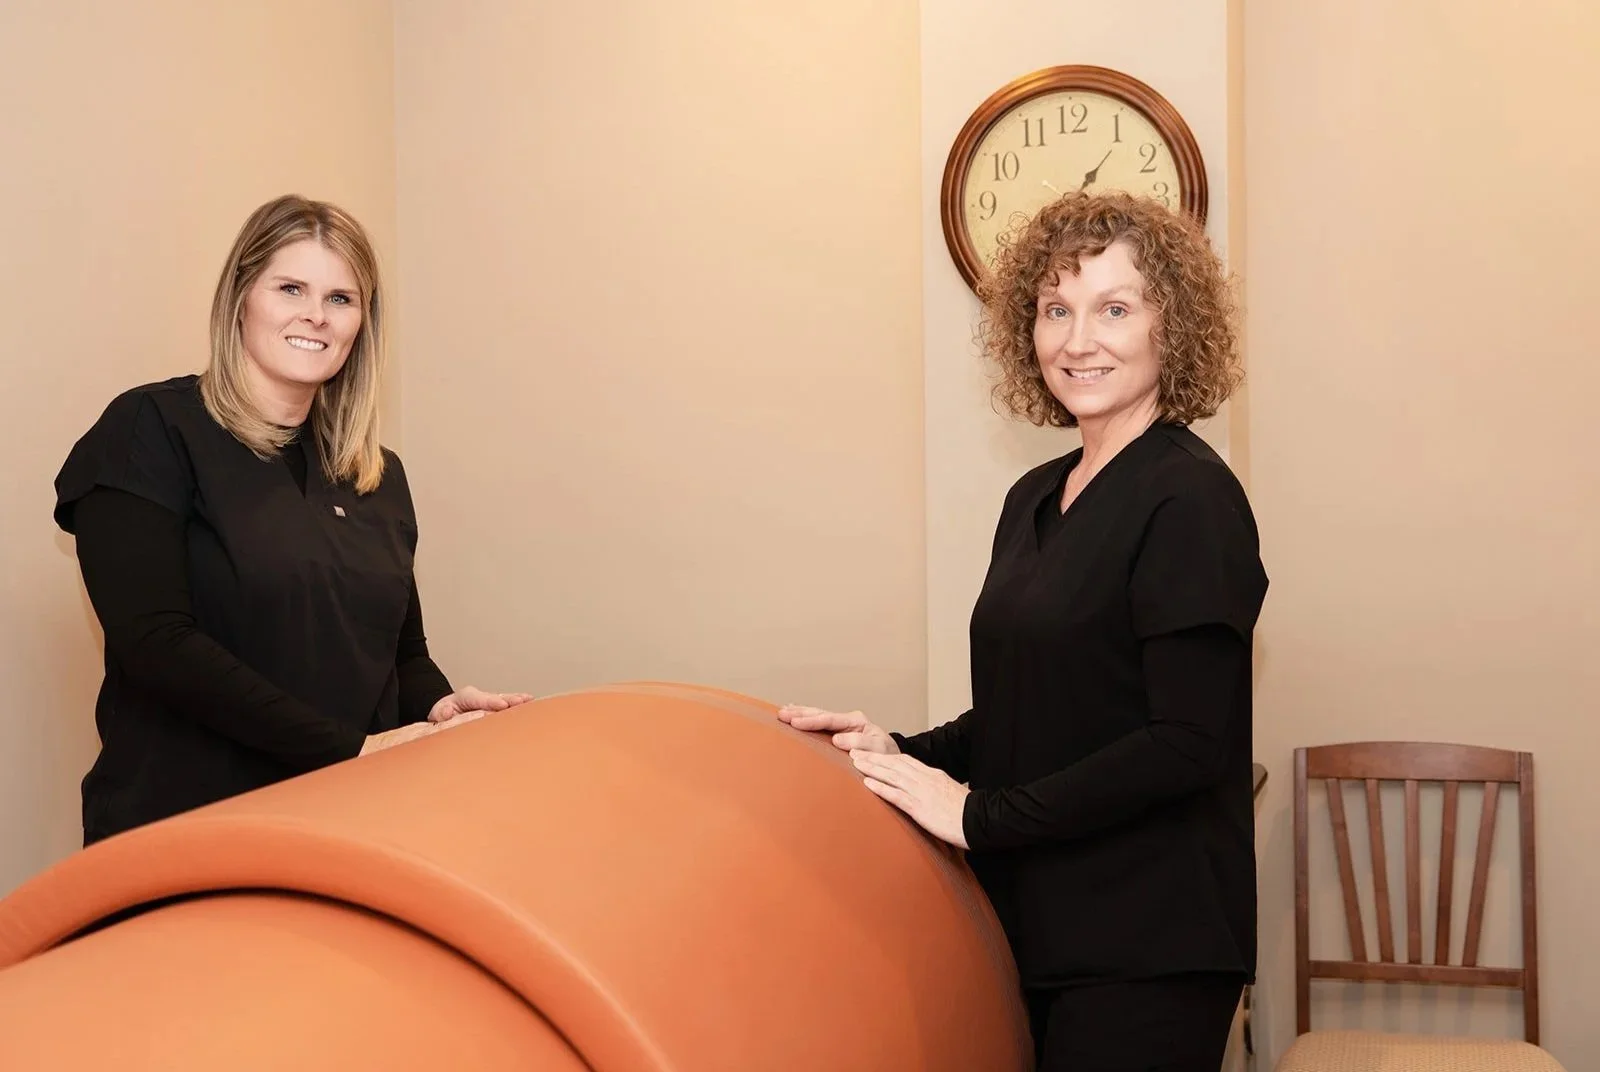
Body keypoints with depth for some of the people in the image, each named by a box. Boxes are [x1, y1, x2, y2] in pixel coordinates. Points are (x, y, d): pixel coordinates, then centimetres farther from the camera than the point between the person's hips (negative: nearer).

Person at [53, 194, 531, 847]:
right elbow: (157, 644, -14)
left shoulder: (380, 476, 14)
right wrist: (352, 747, -17)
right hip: (184, 830, -6)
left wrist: (437, 707, -4)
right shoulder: (151, 432, -3)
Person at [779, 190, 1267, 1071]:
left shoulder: (1191, 498, -13)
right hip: (1039, 931, 7)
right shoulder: (1036, 499, 10)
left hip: (1145, 948, -7)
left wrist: (979, 815, -16)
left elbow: (1187, 743, -19)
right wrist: (905, 755, -1)